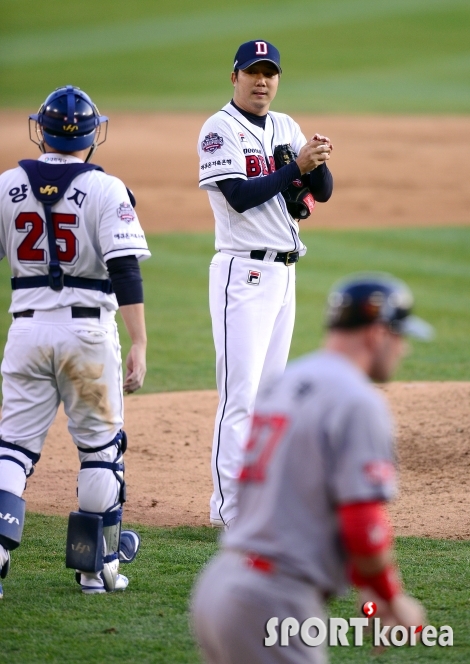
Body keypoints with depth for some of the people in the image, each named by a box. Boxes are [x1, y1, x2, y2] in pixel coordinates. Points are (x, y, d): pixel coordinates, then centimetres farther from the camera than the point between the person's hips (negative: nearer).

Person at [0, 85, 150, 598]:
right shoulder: (106, 190, -6)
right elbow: (125, 272, -14)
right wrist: (139, 346, -14)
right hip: (88, 330, -2)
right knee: (100, 447, 12)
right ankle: (96, 565, 16)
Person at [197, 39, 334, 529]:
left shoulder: (286, 128, 14)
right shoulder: (221, 129, -8)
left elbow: (322, 192, 8)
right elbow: (240, 196, -20)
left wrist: (318, 162, -13)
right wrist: (297, 167, -23)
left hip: (283, 273, 8)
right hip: (244, 273, -8)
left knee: (269, 391, 11)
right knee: (240, 393, -10)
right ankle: (229, 509, -10)